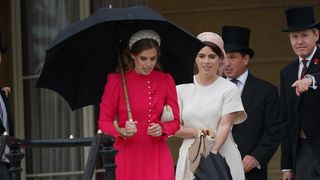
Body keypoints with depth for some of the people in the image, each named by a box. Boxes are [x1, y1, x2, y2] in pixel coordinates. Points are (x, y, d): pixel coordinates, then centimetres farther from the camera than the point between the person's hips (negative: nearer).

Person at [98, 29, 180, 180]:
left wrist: (162, 129, -13)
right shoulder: (116, 80, -3)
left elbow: (175, 121, 9)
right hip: (129, 155, -1)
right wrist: (122, 131, -20)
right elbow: (104, 121, -1)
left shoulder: (165, 80, 5)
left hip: (158, 155, 1)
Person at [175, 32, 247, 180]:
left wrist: (212, 153, -20)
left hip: (221, 156, -2)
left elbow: (225, 126, -6)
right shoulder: (182, 89, 9)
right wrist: (195, 132, -11)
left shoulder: (229, 89, 1)